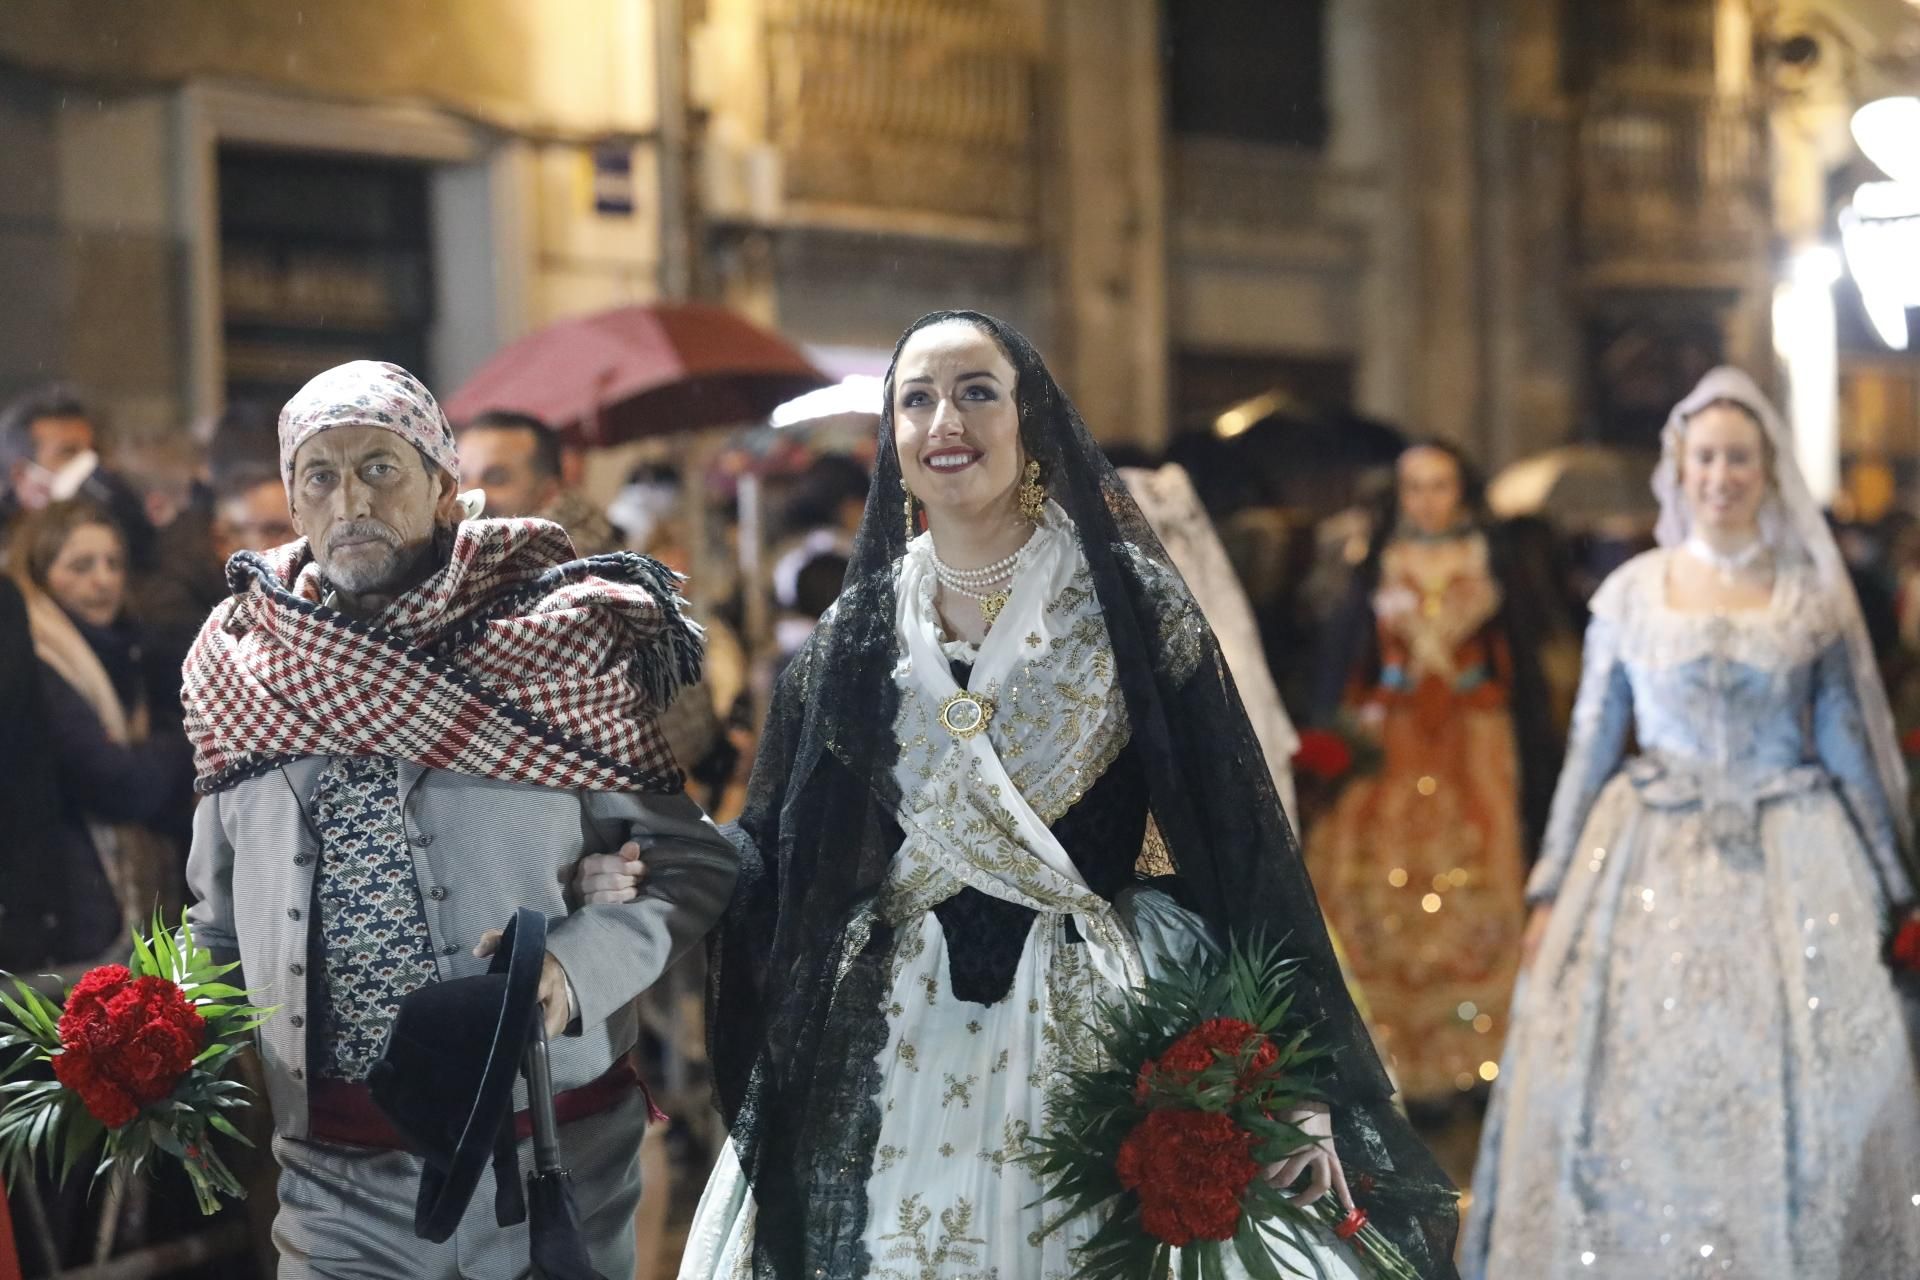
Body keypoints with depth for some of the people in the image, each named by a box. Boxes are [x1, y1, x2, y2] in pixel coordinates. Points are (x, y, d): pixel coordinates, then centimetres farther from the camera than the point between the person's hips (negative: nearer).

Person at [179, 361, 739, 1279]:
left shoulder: (558, 646, -5)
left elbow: (690, 861, -3)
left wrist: (576, 967, -20)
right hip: (335, 1179, 2)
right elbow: (222, 921, 16)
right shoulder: (242, 670, 6)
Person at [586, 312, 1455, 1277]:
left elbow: (1237, 842, -7)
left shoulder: (1128, 603, -4)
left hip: (1092, 1034, -2)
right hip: (895, 1059, 3)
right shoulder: (855, 635, 6)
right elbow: (776, 857, 6)